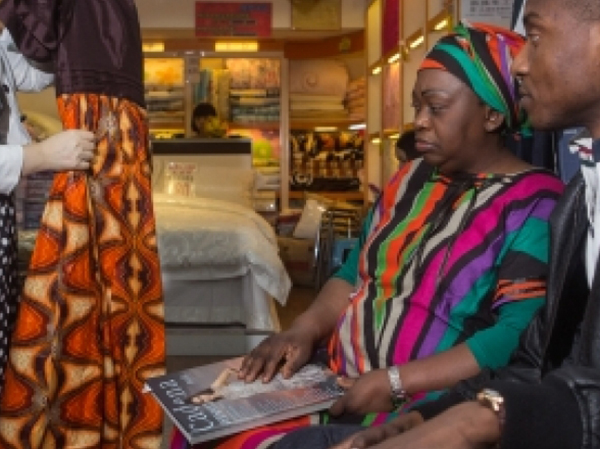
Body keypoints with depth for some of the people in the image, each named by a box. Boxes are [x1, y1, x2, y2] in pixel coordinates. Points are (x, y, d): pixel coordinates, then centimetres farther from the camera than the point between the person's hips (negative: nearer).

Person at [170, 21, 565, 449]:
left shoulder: (535, 206, -11)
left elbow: (519, 337, -20)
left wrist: (395, 383, -21)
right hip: (338, 386, 7)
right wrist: (304, 331, -2)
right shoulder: (412, 179, 12)